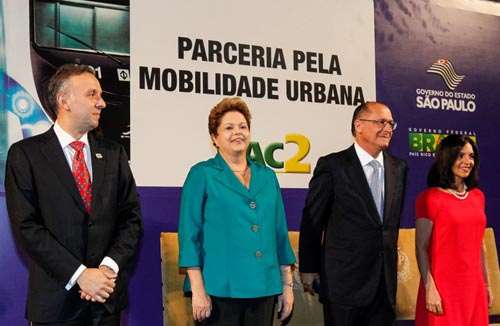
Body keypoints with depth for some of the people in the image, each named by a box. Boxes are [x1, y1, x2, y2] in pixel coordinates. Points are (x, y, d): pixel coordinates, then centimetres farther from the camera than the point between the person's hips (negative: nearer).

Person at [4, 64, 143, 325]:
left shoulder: (113, 153, 7)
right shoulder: (25, 153, -4)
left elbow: (131, 218, 5)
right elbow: (26, 226, -11)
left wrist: (109, 267, -10)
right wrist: (80, 274, -16)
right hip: (55, 299, -3)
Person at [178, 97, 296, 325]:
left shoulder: (267, 176, 11)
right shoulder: (201, 174, -2)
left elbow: (280, 233, 13)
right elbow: (189, 234, -6)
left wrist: (287, 284, 9)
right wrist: (198, 289, -12)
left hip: (264, 288, 4)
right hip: (221, 289, -4)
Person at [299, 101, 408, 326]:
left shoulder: (399, 168, 7)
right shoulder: (332, 166, -8)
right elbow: (312, 221, -4)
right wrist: (308, 269, -1)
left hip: (385, 281, 5)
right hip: (344, 280, -5)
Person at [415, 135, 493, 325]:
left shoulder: (478, 196, 11)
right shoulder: (430, 198, -9)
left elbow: (479, 244, 16)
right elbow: (421, 248, -11)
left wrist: (486, 284, 16)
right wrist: (430, 288, -16)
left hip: (474, 287, 6)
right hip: (443, 288, -6)